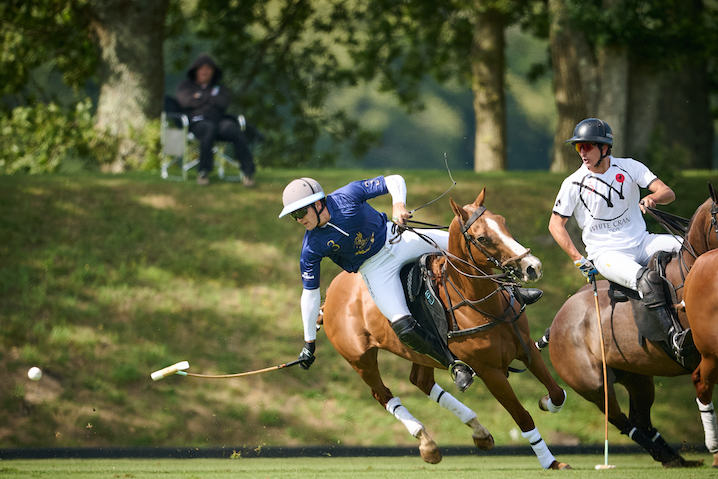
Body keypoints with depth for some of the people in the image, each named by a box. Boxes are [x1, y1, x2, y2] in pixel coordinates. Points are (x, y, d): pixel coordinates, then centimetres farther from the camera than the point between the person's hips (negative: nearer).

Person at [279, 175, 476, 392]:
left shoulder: (348, 196, -20)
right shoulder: (311, 249, -15)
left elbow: (394, 181, -17)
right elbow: (310, 293, -6)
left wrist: (398, 204, -39)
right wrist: (309, 343, -3)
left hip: (396, 241, 1)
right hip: (374, 268, -1)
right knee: (403, 329, -20)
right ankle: (455, 364, -6)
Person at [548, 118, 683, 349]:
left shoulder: (629, 167, 1)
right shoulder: (574, 184, -4)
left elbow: (668, 193, -2)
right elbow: (555, 224, 2)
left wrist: (652, 198, -27)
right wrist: (579, 260, -6)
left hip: (641, 243, 4)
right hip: (607, 254, -4)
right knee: (647, 280, -35)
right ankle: (674, 338, -36)